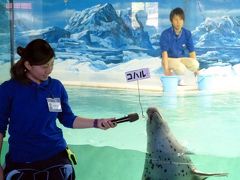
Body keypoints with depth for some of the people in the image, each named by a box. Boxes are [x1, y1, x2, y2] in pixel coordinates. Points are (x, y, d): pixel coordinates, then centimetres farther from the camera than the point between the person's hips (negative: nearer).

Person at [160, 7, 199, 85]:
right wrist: (166, 69, -27)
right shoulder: (165, 34, -15)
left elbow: (192, 52, -1)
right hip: (170, 59, -5)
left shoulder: (187, 33, -4)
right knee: (181, 69, -35)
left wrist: (195, 68, -8)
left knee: (196, 64, -25)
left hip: (182, 58, 5)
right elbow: (164, 53, -19)